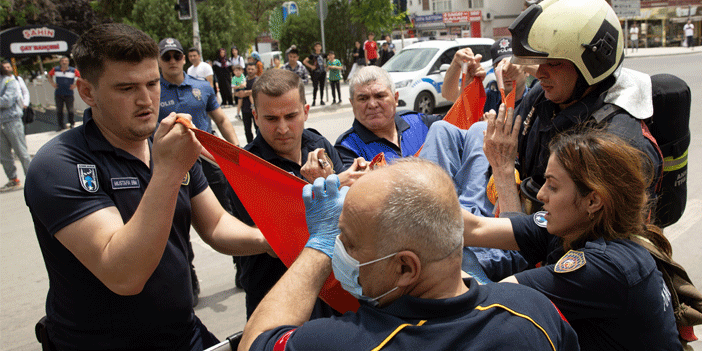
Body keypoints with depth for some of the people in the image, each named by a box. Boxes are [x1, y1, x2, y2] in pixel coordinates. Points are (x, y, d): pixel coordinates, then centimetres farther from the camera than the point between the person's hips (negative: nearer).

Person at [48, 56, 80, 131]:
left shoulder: (73, 70, -4)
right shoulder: (55, 69, 2)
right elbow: (49, 75, 21)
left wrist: (75, 85, -3)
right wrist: (52, 83, 8)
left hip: (69, 94, -2)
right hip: (58, 94, 2)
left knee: (70, 110, 0)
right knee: (59, 111, 6)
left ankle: (72, 124, 20)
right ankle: (61, 125, 16)